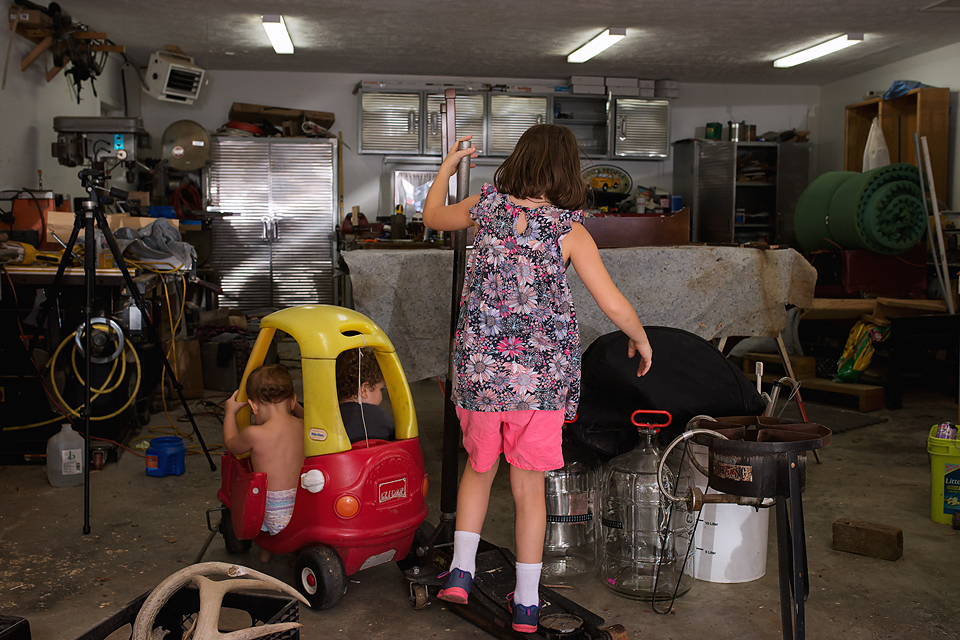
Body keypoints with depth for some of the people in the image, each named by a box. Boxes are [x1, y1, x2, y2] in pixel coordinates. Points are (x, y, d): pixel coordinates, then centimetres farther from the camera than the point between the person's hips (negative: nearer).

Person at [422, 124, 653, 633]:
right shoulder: (569, 229, -8)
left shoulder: (487, 207, -2)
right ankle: (526, 603, 19)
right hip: (543, 371, -1)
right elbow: (616, 308, -9)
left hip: (479, 366, 2)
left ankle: (460, 569, 20)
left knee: (479, 466, 24)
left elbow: (432, 216, 19)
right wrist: (641, 342, 10)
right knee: (528, 485, 11)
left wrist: (448, 165, 32)